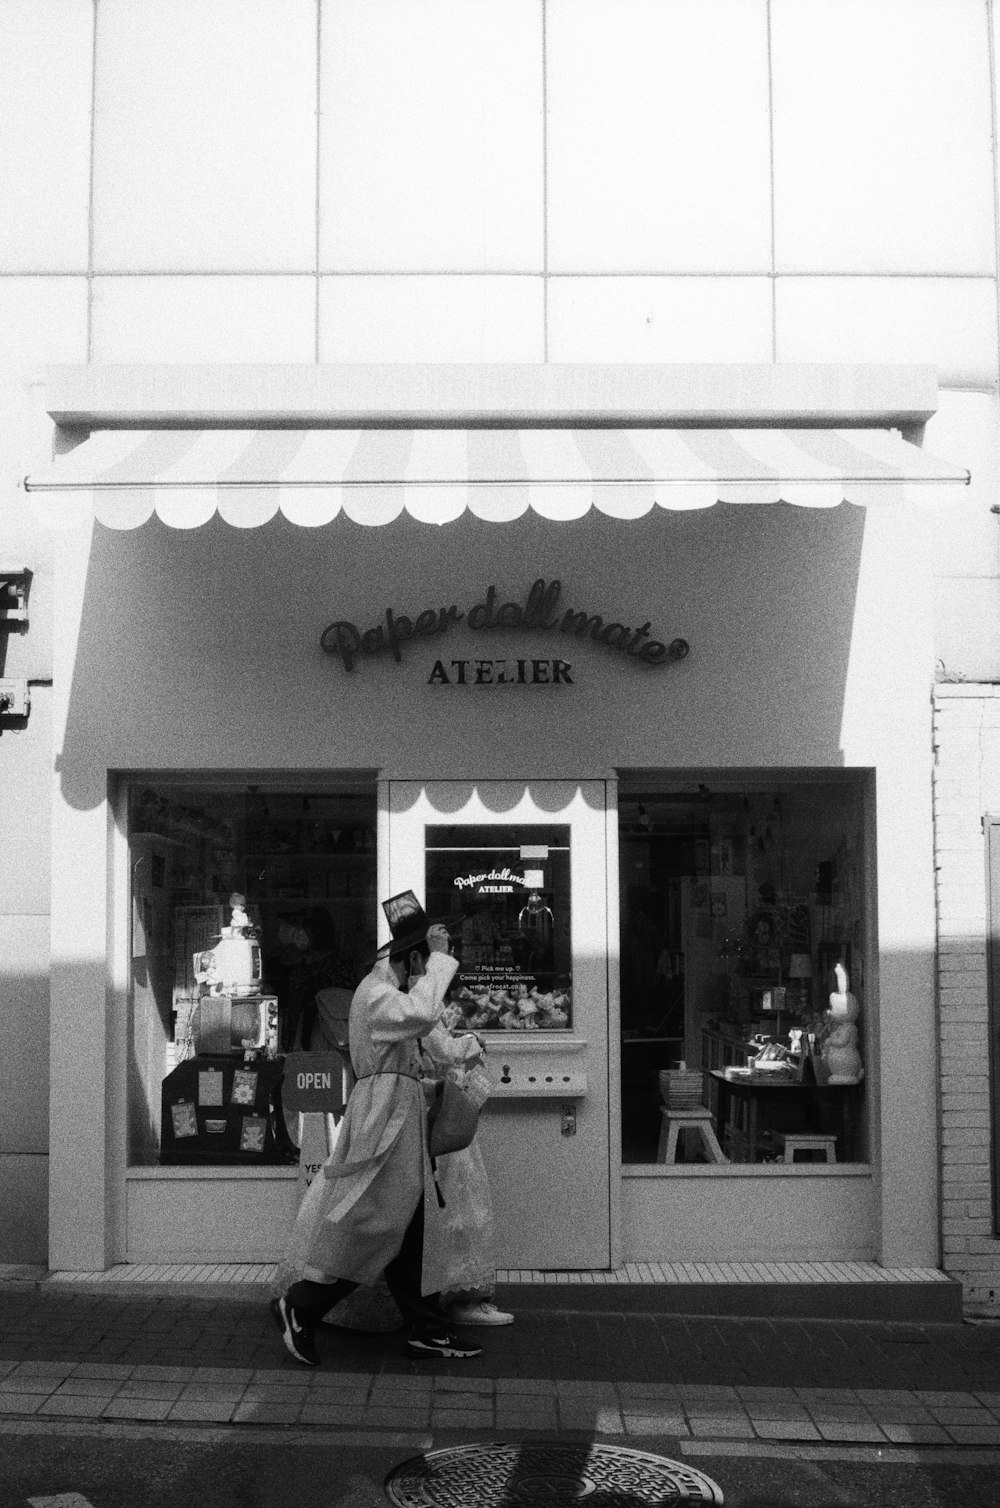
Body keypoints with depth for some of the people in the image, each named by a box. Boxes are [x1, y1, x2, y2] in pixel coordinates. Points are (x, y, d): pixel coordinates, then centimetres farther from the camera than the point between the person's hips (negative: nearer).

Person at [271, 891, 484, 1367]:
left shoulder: (388, 987, 20)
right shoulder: (376, 993, -14)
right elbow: (421, 1014, -31)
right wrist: (439, 957, -23)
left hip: (400, 1114, 11)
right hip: (384, 1109, -11)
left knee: (412, 1223, 10)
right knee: (377, 1225, -9)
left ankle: (425, 1329, 14)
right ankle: (298, 1307, 1)